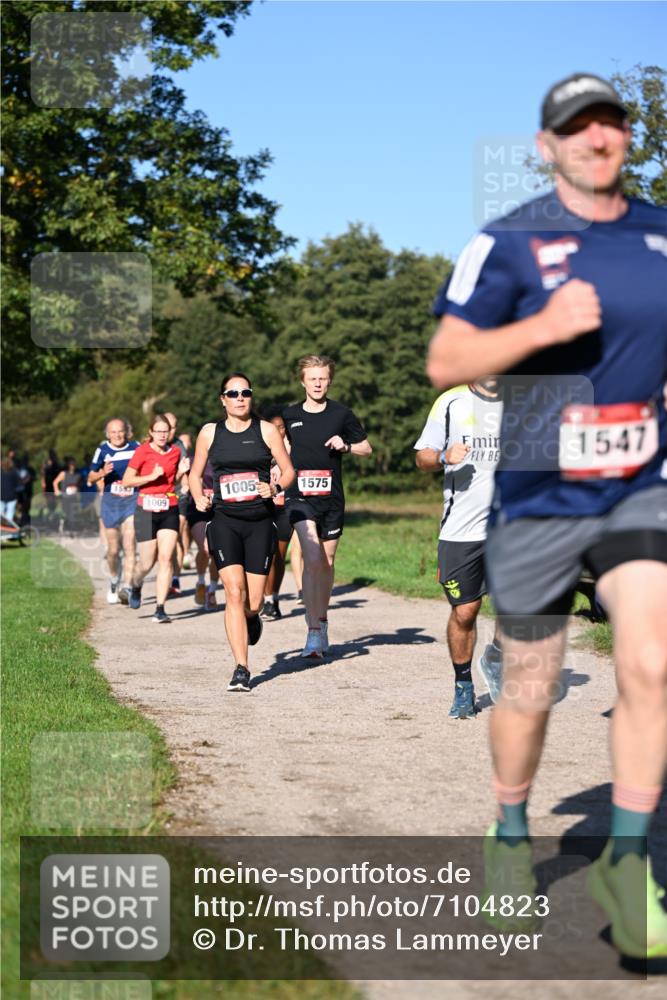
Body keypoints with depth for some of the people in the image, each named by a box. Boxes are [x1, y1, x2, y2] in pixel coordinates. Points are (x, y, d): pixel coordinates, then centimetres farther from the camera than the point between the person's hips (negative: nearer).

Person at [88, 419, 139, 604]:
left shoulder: (136, 448, 0)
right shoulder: (103, 450, -1)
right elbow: (91, 478, 4)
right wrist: (102, 473, -16)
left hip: (132, 501, -1)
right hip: (110, 502, 1)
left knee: (129, 546, -15)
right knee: (113, 549, 8)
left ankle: (126, 587, -17)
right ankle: (114, 583, 32)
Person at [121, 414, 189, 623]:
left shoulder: (175, 452, 7)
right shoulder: (142, 451, -6)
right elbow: (127, 481, -6)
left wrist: (181, 472, 1)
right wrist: (152, 476, -17)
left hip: (169, 510, 3)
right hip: (146, 510, -3)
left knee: (166, 558, -9)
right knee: (147, 563, 2)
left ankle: (160, 609, -7)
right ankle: (135, 586, 38)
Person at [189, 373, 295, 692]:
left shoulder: (266, 430, 4)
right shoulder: (209, 433, 6)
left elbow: (288, 470, 7)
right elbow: (195, 473, 16)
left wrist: (276, 488, -14)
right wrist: (199, 498, -4)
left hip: (260, 522, 0)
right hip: (225, 521, 0)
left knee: (253, 602, 1)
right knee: (234, 592, -16)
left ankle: (251, 618, 41)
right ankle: (241, 669, -13)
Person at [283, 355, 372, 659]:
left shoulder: (341, 414, 3)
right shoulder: (289, 416, 6)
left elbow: (367, 448, 10)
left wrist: (345, 446, -6)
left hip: (331, 498, 2)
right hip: (300, 496, -2)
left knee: (327, 563, 11)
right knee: (312, 560, -18)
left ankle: (321, 619, 34)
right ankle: (314, 632, -18)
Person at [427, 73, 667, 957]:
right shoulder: (509, 242, -7)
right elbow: (443, 363, -11)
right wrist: (543, 326, -23)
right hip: (538, 502, -2)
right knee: (529, 693, 8)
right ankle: (510, 835, 33)